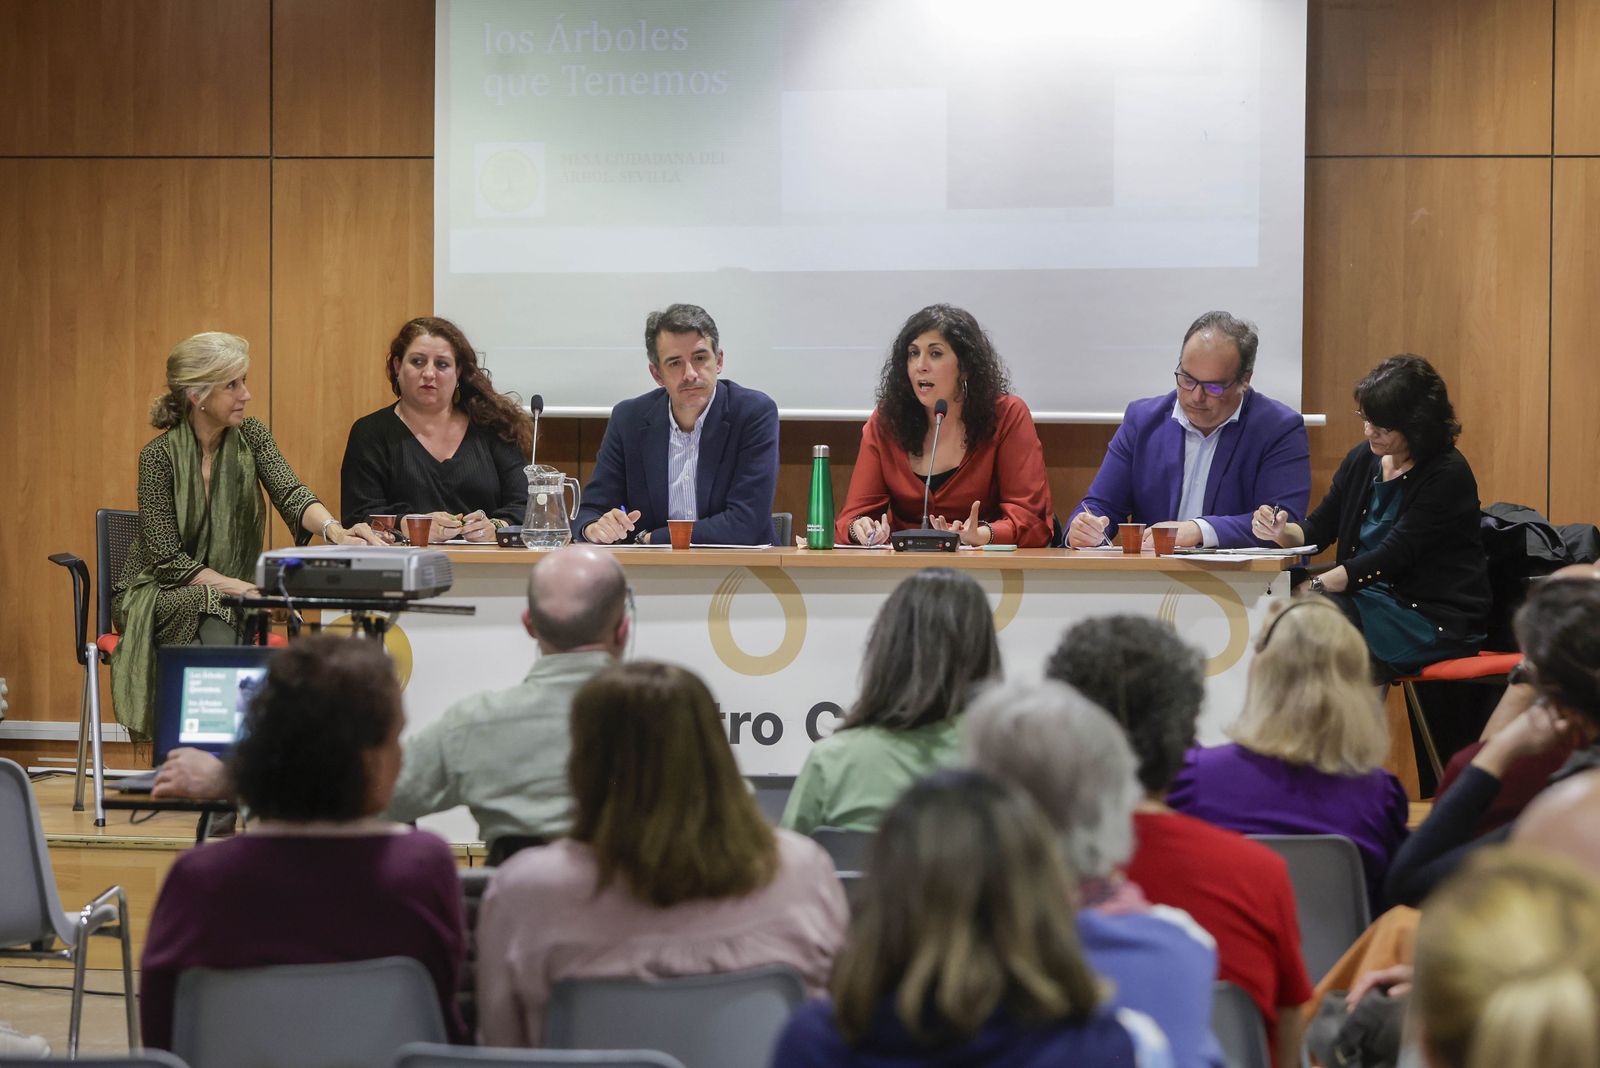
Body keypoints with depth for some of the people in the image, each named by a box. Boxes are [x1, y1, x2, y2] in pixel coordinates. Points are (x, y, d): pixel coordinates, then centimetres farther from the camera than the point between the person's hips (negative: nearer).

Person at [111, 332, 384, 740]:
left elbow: (289, 493, -18)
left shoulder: (250, 437, 0)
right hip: (161, 595, -3)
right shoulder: (159, 456, -12)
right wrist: (243, 589, -24)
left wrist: (332, 529, -40)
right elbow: (169, 559, -14)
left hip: (232, 595, 3)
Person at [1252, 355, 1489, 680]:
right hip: (1376, 599, 7)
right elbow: (1318, 529, 13)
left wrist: (1315, 586, -27)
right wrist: (1281, 531, -11)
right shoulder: (1361, 461, 10)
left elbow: (1392, 557, -21)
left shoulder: (1447, 475, -13)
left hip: (1438, 621, -7)